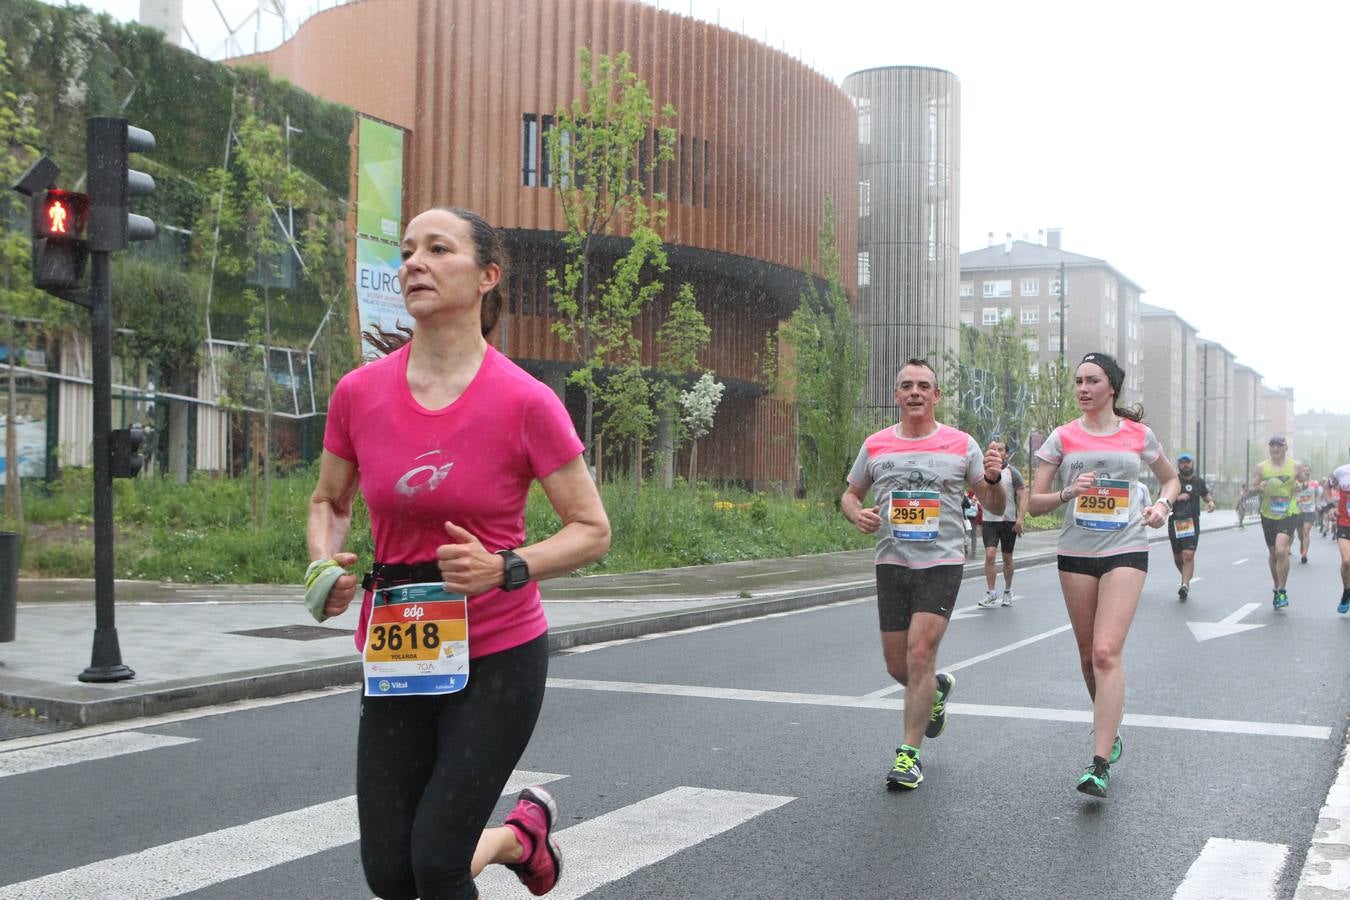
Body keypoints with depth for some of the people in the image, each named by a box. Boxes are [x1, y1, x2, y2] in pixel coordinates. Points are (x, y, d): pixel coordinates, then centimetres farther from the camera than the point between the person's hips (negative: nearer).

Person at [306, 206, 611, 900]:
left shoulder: (524, 402, -14)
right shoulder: (359, 392, -4)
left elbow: (592, 530, -7)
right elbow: (328, 502, 13)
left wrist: (506, 569, -23)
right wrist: (325, 563, -7)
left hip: (499, 654, -4)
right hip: (397, 656, 4)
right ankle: (522, 832, 37)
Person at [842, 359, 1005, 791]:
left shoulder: (962, 444, 1)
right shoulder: (875, 445, 6)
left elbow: (994, 507, 5)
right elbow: (849, 494, 17)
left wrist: (993, 479, -17)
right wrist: (857, 514, -7)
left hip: (942, 563, -3)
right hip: (892, 563, 3)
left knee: (920, 653, -15)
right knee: (898, 666, 7)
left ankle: (909, 753, -4)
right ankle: (937, 688, 43)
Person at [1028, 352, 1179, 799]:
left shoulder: (1139, 435, 4)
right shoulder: (1064, 437, 4)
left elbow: (1172, 479, 20)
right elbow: (1034, 502, 4)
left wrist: (1163, 504, -1)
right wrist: (1068, 493, -15)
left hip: (1125, 551, -2)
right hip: (1076, 554, 3)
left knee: (1107, 652, -16)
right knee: (1089, 656, 10)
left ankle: (1100, 764, -18)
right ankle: (1110, 732, 35)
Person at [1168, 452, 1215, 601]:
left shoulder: (1199, 482, 8)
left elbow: (1206, 496, 22)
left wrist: (1211, 502, -1)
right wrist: (1177, 497, -16)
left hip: (1192, 523, -1)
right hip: (1174, 522, 1)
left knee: (1188, 555, -17)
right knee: (1177, 557, 12)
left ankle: (1185, 585, -21)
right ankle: (1186, 579, 37)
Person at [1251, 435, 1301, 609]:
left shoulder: (1295, 466, 1)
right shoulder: (1261, 467, 4)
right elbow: (1251, 489, 7)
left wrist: (1300, 486, -10)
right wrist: (1259, 488, -15)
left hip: (1289, 514, -3)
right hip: (1268, 515, 3)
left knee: (1281, 550, -21)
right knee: (1273, 554, 12)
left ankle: (1282, 592, -11)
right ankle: (1277, 590, 30)